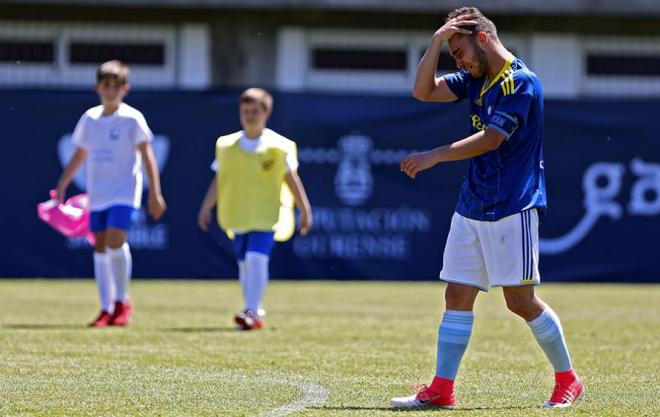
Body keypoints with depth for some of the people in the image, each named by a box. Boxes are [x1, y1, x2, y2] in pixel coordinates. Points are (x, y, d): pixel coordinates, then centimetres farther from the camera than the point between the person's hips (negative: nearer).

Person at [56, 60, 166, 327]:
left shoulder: (132, 119, -5)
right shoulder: (90, 118, 9)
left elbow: (147, 156, -5)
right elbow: (79, 155, 20)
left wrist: (155, 193, -11)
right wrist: (62, 185, 17)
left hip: (124, 192, -5)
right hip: (97, 194, 5)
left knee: (115, 242, -19)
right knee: (100, 247, 4)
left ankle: (122, 301, -2)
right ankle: (106, 309, 9)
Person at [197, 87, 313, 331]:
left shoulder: (277, 147, -2)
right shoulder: (227, 146, 7)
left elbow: (291, 179, 2)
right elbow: (219, 180, 12)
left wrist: (305, 210, 2)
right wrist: (206, 207, 5)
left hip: (266, 216, -4)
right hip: (238, 216, 4)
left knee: (256, 258, -19)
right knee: (244, 264, 8)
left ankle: (252, 312, -22)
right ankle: (255, 311, 21)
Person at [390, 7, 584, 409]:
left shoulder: (521, 81, -13)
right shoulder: (475, 79, 13)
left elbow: (491, 139, -21)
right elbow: (424, 91, 10)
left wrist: (435, 156, -27)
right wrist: (437, 40, 0)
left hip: (512, 209, -8)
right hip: (472, 207, 8)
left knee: (520, 300, -5)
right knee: (457, 295, 3)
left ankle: (568, 381, 9)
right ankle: (442, 390, 3)